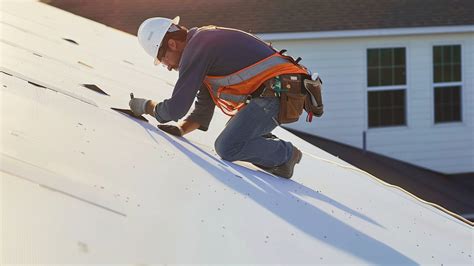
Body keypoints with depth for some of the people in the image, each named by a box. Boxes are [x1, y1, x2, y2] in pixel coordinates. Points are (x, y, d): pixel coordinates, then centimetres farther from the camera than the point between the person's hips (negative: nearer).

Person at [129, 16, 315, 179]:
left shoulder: (195, 49, -10)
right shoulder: (206, 41, 23)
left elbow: (176, 109, -11)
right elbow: (202, 112, 25)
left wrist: (145, 106, 7)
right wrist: (180, 129, 10)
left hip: (276, 92, -11)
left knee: (227, 148, -16)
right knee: (229, 138, 26)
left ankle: (285, 154, -3)